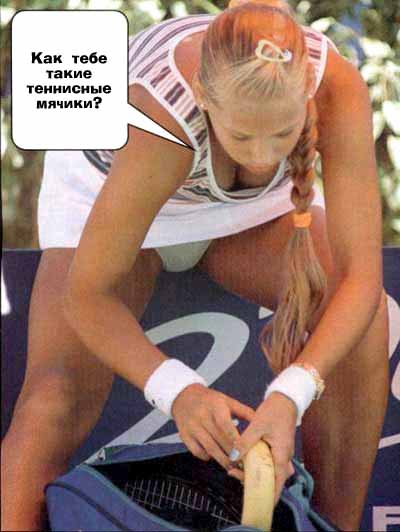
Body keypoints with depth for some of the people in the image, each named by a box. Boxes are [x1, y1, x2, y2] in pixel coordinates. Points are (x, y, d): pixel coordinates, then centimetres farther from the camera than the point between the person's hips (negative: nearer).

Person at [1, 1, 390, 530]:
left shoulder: (338, 86, -36)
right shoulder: (164, 117, -43)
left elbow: (362, 278, -35)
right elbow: (85, 296, -34)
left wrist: (290, 396, -51)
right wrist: (177, 389, -51)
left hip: (244, 206, 3)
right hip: (108, 193, -2)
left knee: (361, 317, -22)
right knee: (56, 404, -21)